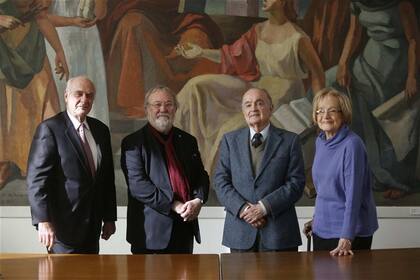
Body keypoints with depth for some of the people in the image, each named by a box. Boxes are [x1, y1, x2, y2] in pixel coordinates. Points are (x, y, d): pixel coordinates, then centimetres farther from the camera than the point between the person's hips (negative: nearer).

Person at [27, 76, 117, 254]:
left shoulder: (101, 130, 11)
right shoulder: (49, 129, -9)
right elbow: (37, 178, -14)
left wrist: (109, 218, 13)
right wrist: (43, 220, -21)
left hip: (92, 227, 6)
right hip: (64, 226, -6)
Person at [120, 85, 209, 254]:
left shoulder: (188, 141, 14)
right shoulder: (133, 143, -3)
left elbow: (201, 176, 14)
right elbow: (137, 185, -13)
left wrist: (198, 200, -8)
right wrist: (174, 205, -17)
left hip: (185, 226, 5)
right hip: (152, 232, -5)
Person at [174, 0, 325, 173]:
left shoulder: (297, 38, -15)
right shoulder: (259, 30, 4)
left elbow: (316, 72, -8)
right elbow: (232, 55, 9)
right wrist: (201, 52, 2)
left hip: (282, 96, -7)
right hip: (258, 86, 7)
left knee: (233, 129, -21)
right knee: (198, 86, -5)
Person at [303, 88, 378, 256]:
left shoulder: (352, 144, -17)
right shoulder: (320, 142, 5)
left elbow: (353, 194, -22)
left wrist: (346, 239, -26)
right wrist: (317, 219, 14)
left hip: (349, 231, -7)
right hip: (321, 230, 7)